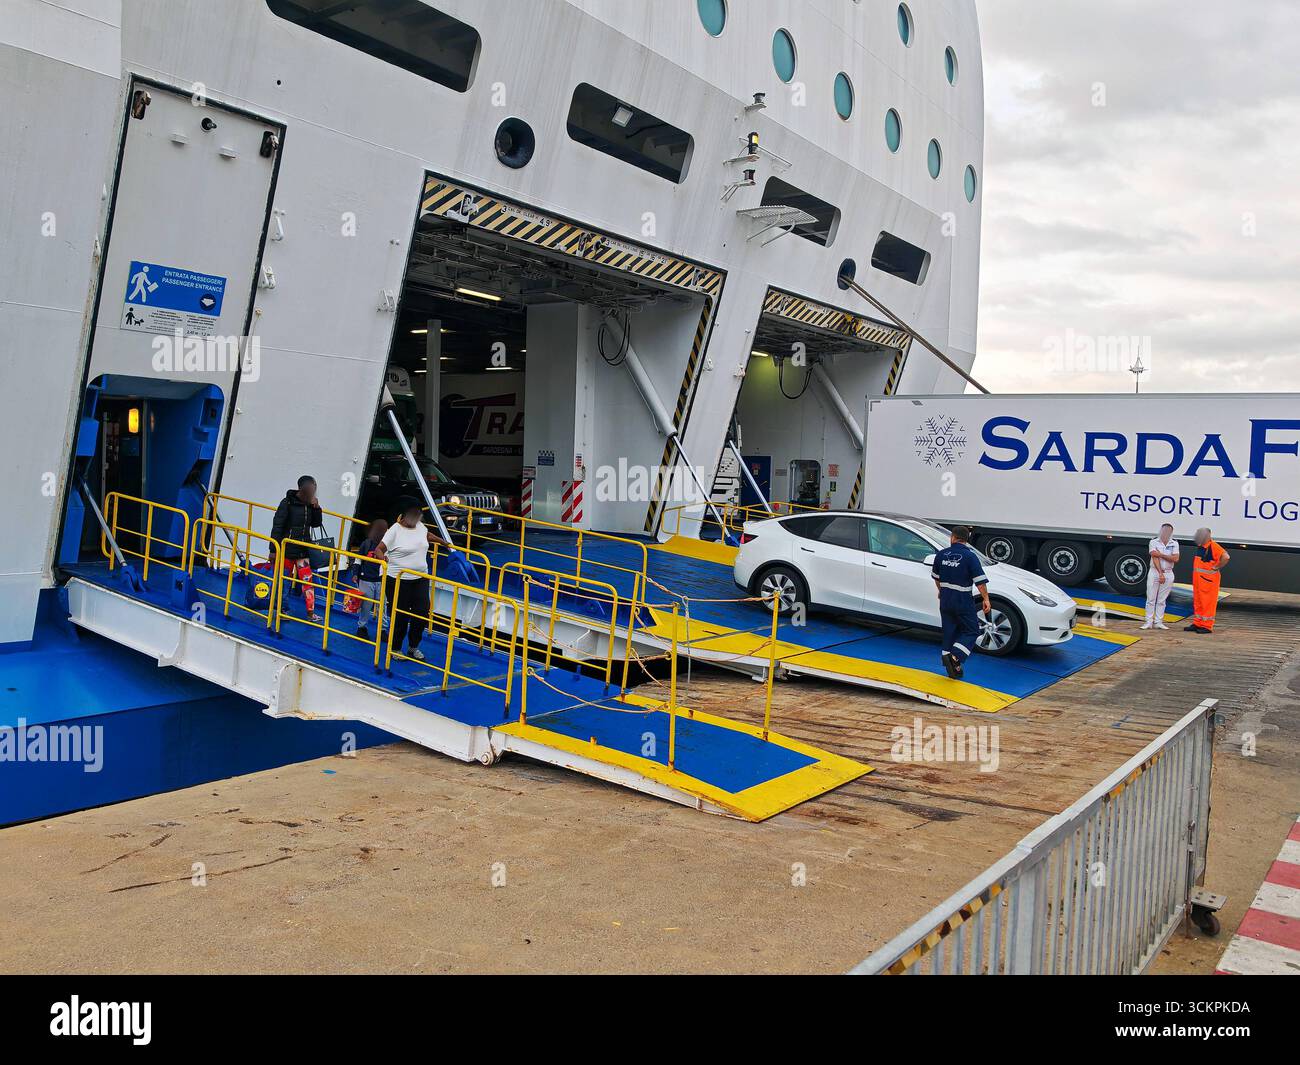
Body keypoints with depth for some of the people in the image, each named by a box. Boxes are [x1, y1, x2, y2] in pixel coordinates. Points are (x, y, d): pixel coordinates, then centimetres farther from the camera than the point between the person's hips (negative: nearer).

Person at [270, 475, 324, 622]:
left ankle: (311, 612, 6)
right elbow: (277, 526, -12)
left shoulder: (310, 504, 4)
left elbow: (316, 524, 12)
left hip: (303, 550, 5)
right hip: (287, 549, -5)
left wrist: (316, 508, -6)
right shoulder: (288, 503, -12)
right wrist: (274, 549, -14)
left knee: (307, 580, 2)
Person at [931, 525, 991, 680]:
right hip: (963, 600, -5)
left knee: (950, 632, 12)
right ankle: (955, 657, -15)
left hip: (945, 599, 5)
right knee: (971, 631, 6)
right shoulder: (970, 556, -13)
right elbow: (980, 581, -15)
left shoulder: (942, 554, 2)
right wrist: (985, 599, -6)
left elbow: (936, 576, 16)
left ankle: (953, 670, 14)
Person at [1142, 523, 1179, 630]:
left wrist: (1161, 555, -15)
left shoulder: (1174, 543, 5)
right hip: (1155, 572, -2)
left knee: (1162, 600, 6)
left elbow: (1175, 559, -8)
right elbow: (1155, 558, -12)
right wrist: (1160, 573, -19)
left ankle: (1158, 622, 10)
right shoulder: (1154, 542, -1)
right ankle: (1149, 622, 3)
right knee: (1151, 599, -1)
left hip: (1168, 574, 2)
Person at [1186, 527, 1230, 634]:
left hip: (1209, 580, -9)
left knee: (1208, 603, -4)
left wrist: (1217, 567, -20)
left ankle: (1207, 626, 1)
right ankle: (1197, 624, 21)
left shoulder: (1213, 546, -17)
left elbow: (1226, 557, -31)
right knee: (1197, 602, 13)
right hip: (1198, 579, 9)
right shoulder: (1200, 546, 11)